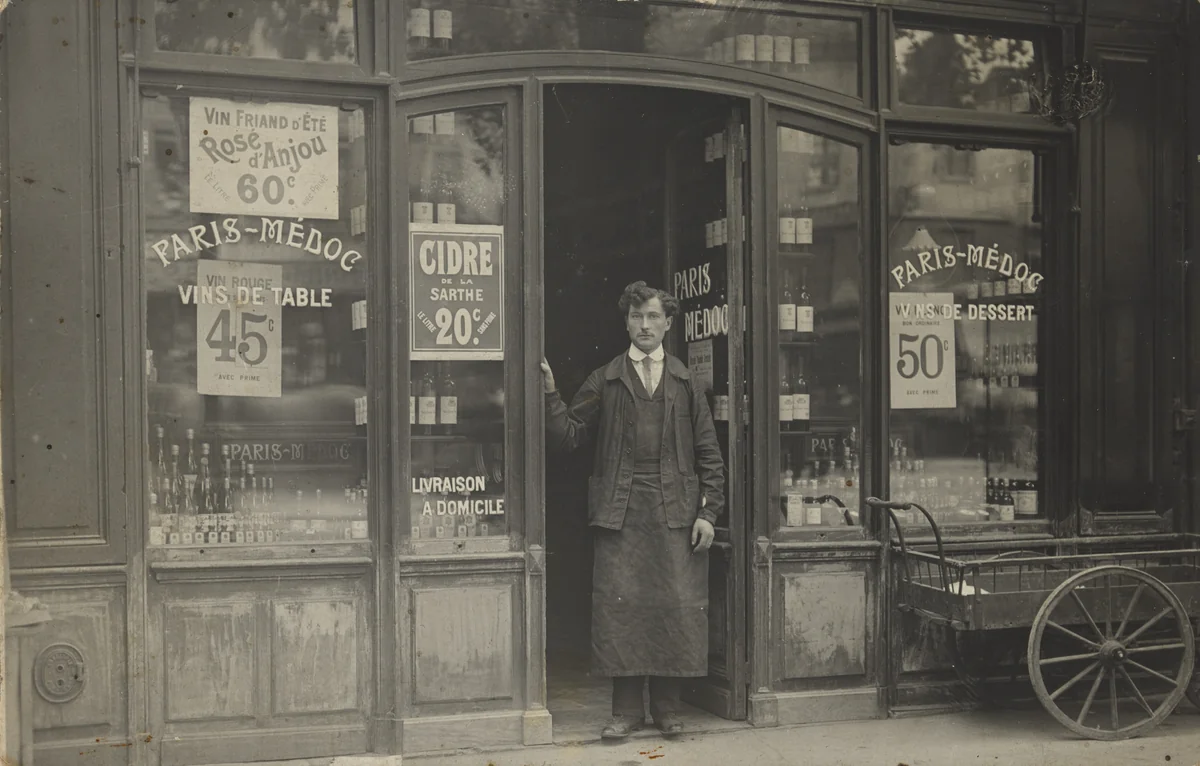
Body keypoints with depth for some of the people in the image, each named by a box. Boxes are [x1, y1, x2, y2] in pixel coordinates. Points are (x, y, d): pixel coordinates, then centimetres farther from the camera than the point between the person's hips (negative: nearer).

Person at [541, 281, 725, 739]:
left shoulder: (685, 383, 11)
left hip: (676, 512, 1)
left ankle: (666, 706, 13)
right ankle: (626, 709, 6)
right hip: (621, 512, 0)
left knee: (676, 607, 0)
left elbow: (709, 454, 9)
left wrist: (708, 513, 2)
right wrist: (550, 395, -8)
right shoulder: (604, 382, 10)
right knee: (620, 607, -3)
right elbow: (568, 437, 6)